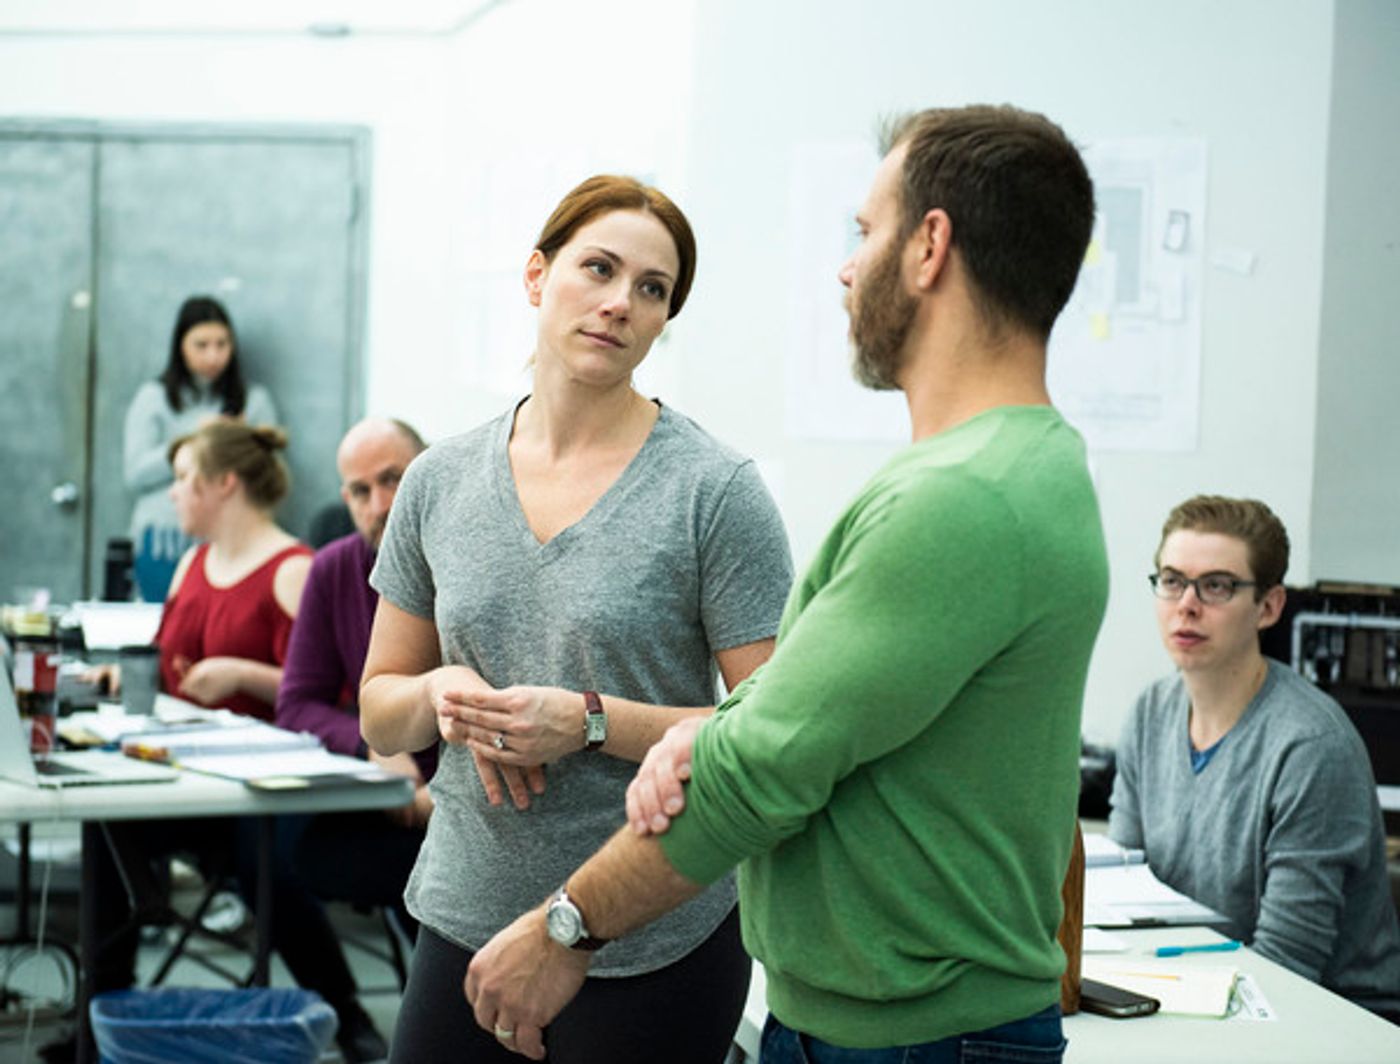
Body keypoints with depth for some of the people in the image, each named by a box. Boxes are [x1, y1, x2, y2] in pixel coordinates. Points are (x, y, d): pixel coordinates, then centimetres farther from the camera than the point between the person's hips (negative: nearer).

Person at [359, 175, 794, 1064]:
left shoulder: (715, 490, -9)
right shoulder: (441, 481, 5)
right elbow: (380, 715, 12)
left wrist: (594, 723, -21)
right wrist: (445, 694, -10)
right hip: (466, 918, 4)